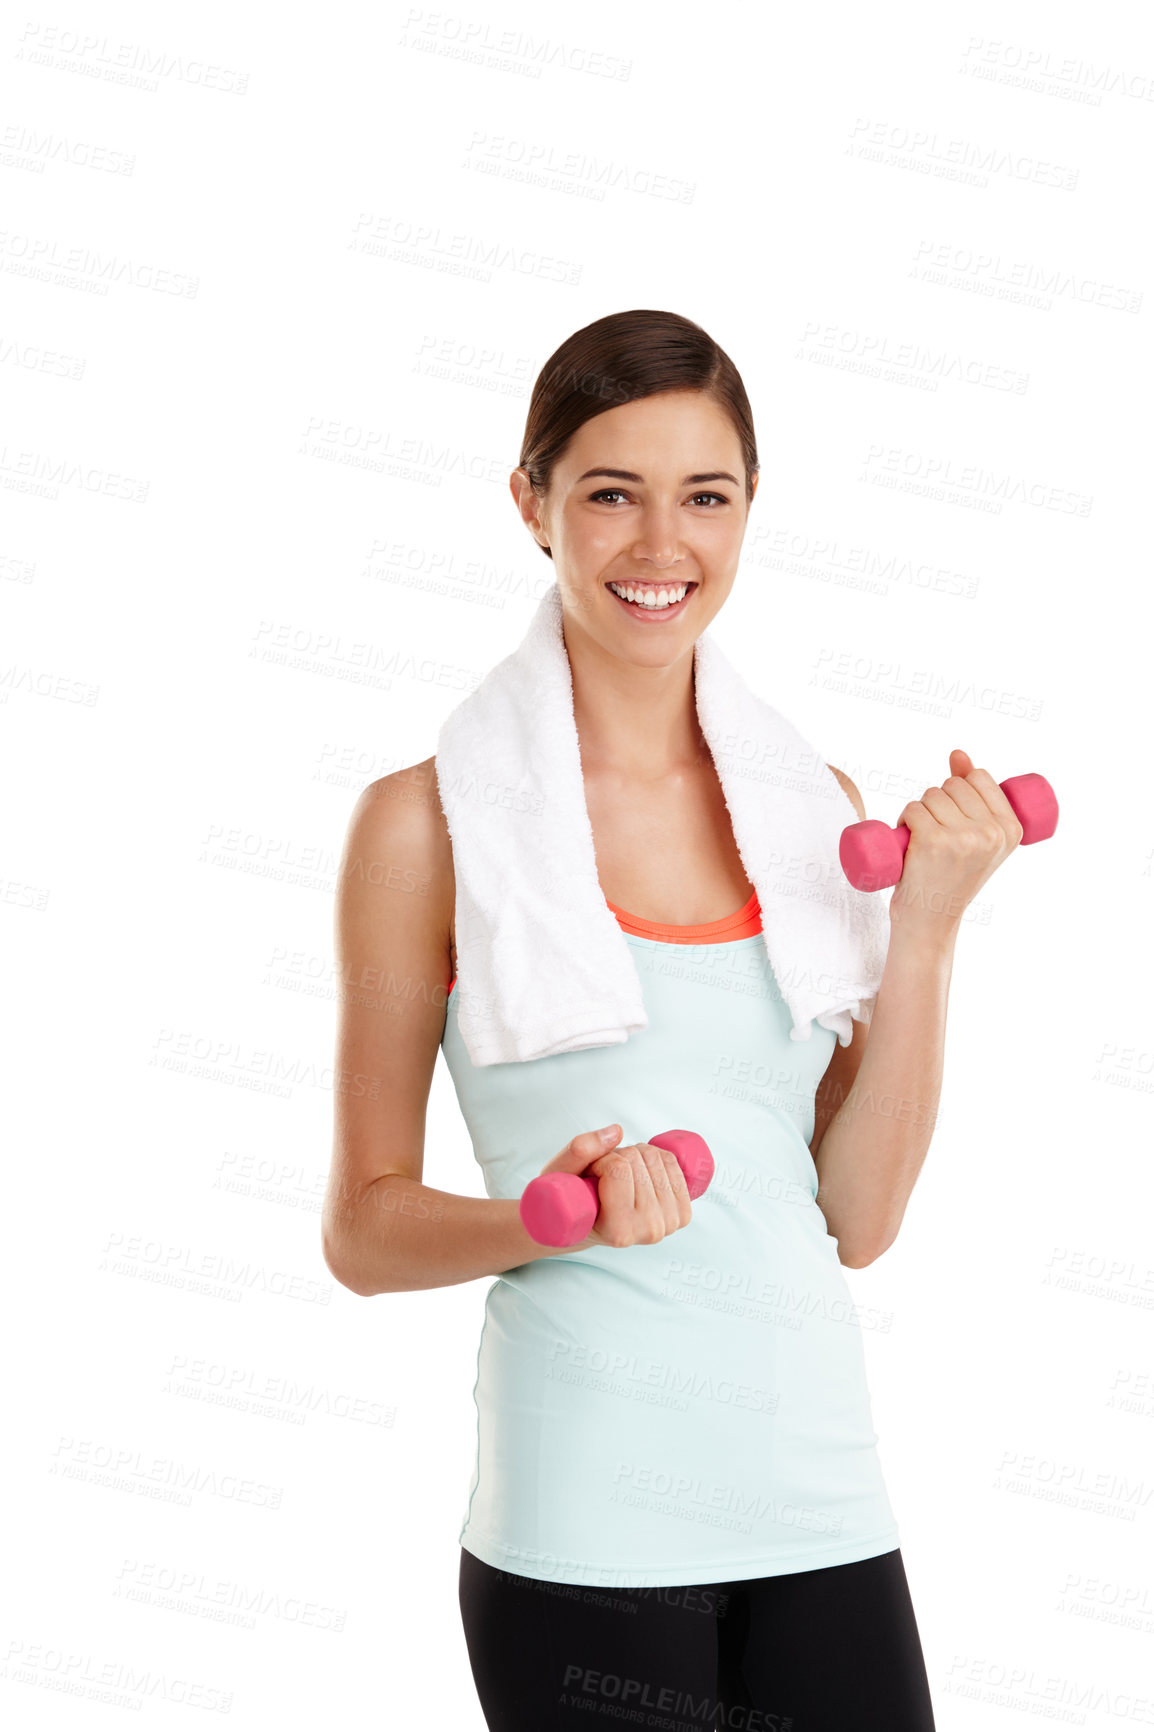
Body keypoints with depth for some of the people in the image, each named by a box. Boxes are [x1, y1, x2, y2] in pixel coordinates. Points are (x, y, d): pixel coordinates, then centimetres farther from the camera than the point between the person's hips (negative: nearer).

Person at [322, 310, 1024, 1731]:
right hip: (583, 1532, -4)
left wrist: (926, 927, -5)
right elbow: (362, 1228, -2)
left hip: (823, 1506, 4)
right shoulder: (430, 822, -6)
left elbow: (859, 1219, 4)